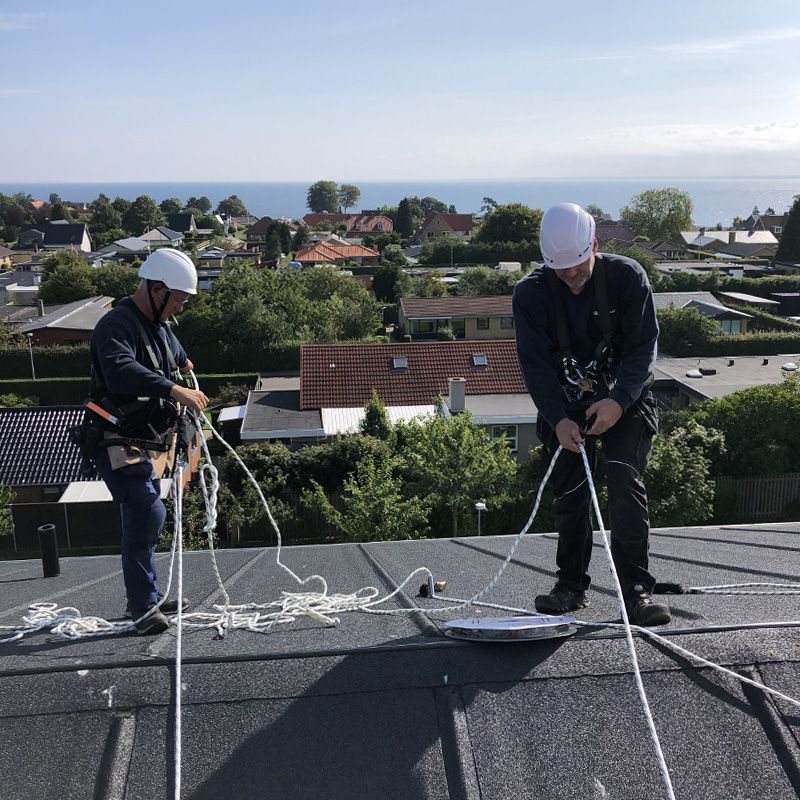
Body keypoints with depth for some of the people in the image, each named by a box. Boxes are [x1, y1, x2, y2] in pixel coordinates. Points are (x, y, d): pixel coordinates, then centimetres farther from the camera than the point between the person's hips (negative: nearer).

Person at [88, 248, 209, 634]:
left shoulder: (158, 326, 12)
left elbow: (175, 351, 37)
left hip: (150, 442, 9)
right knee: (148, 513, -18)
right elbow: (120, 370, -40)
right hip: (121, 445, -9)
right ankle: (143, 606, -9)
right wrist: (175, 390, -45)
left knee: (143, 519, 16)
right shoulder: (116, 325, -19)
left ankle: (147, 598, 27)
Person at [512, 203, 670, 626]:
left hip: (623, 400, -2)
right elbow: (535, 363, -12)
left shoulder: (627, 276, -13)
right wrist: (557, 419, -25)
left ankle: (636, 590, -10)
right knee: (569, 493, 2)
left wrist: (619, 401, -28)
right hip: (566, 406, 2)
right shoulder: (530, 293, -11)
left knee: (625, 485, -15)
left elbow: (643, 347, -14)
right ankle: (571, 585, 16)